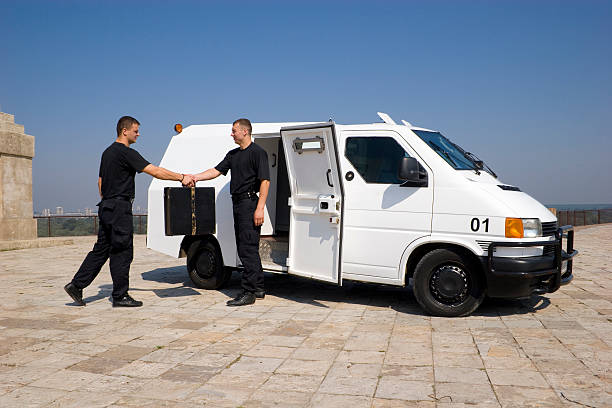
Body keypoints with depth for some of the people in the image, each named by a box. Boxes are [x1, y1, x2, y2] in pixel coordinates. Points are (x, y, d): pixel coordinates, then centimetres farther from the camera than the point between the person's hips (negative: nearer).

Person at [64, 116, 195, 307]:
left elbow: (100, 181, 22)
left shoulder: (108, 152, 17)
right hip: (120, 208, -10)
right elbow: (155, 171, -19)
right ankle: (120, 296, 5)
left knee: (101, 249, 14)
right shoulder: (126, 153, -13)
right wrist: (181, 177, -16)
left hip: (107, 208, 10)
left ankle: (76, 285, 15)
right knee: (122, 252, -2)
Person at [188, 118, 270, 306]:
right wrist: (196, 177, 1)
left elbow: (265, 181, -13)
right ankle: (258, 288, 20)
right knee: (245, 248, 12)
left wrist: (260, 208, -19)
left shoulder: (257, 152, -7)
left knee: (248, 249, -10)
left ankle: (249, 292, -7)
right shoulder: (233, 154, 20)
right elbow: (217, 170, 16)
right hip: (237, 203, 9)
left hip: (250, 203, -9)